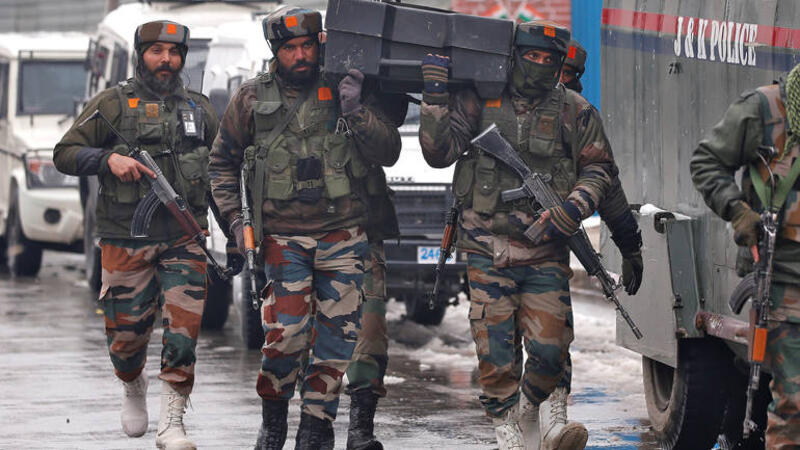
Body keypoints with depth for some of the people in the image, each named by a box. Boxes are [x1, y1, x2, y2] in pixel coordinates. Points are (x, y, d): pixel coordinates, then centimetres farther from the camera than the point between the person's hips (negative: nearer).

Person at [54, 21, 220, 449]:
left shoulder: (199, 108, 14)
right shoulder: (112, 104, 4)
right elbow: (65, 153, 2)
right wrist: (108, 159, -15)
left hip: (184, 239, 2)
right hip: (126, 240, -2)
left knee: (183, 330, -11)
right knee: (127, 331, 5)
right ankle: (133, 387, 37)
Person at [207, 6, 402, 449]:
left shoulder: (345, 89, 3)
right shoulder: (252, 98, 4)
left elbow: (388, 153, -1)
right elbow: (222, 163, 15)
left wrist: (355, 111, -14)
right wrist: (236, 219, 4)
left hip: (343, 237, 1)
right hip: (284, 238, -1)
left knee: (336, 338, 1)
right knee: (286, 333, -14)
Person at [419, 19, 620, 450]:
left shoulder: (574, 112, 6)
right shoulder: (478, 102, 3)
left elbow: (599, 167, 11)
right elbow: (439, 152, 0)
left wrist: (575, 206, -6)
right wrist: (436, 100, -11)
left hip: (546, 250, 1)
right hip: (488, 249, -1)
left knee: (549, 346, -6)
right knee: (494, 347, -2)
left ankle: (531, 410, 21)